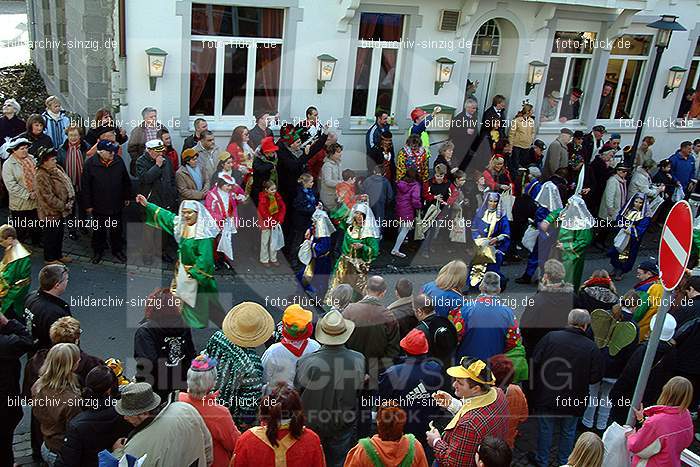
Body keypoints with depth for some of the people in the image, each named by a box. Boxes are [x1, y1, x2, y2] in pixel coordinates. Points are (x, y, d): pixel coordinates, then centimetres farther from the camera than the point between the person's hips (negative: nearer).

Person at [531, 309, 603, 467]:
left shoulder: (550, 337, -15)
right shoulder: (591, 347, -14)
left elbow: (535, 363, -11)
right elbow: (595, 377, -9)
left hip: (547, 396, 0)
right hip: (573, 400, 0)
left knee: (545, 429, 17)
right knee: (568, 432, 20)